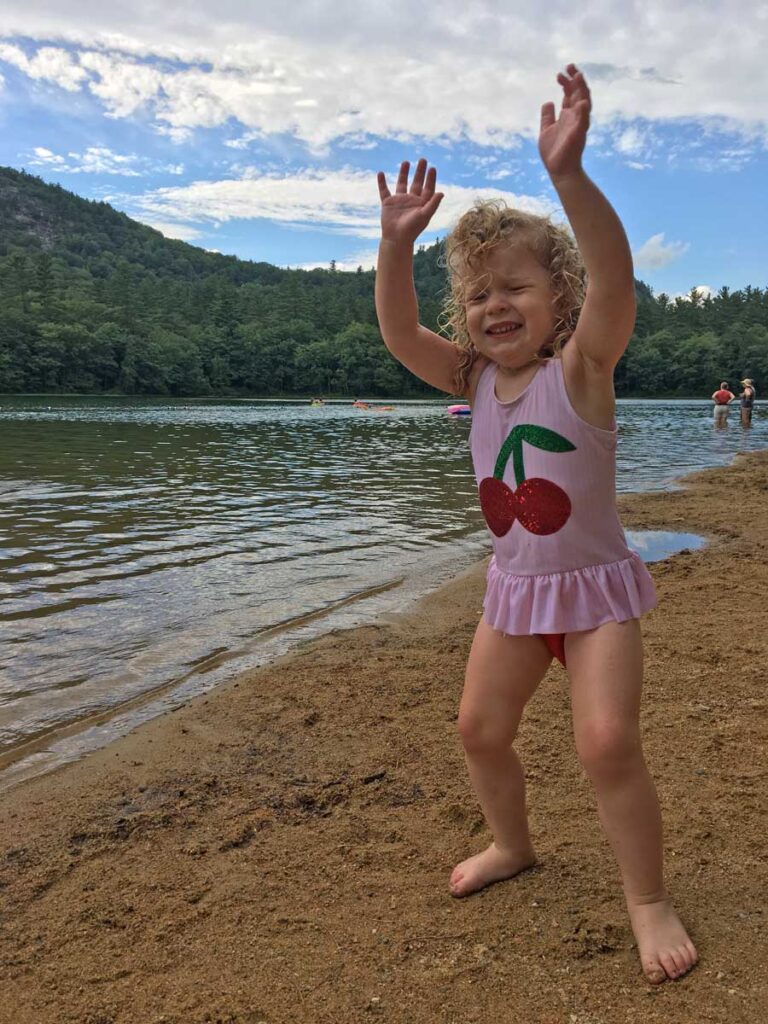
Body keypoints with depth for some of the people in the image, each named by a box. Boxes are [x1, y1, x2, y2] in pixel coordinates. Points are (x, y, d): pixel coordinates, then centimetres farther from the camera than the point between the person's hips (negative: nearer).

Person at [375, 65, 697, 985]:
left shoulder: (581, 366, -15)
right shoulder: (477, 380, -1)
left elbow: (614, 279, -33)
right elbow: (400, 336, -11)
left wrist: (568, 174, -45)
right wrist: (397, 244, -24)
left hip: (595, 585, -5)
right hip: (512, 589, 6)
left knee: (608, 742, -14)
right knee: (479, 728, 11)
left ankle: (648, 899, 10)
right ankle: (512, 844, 38)